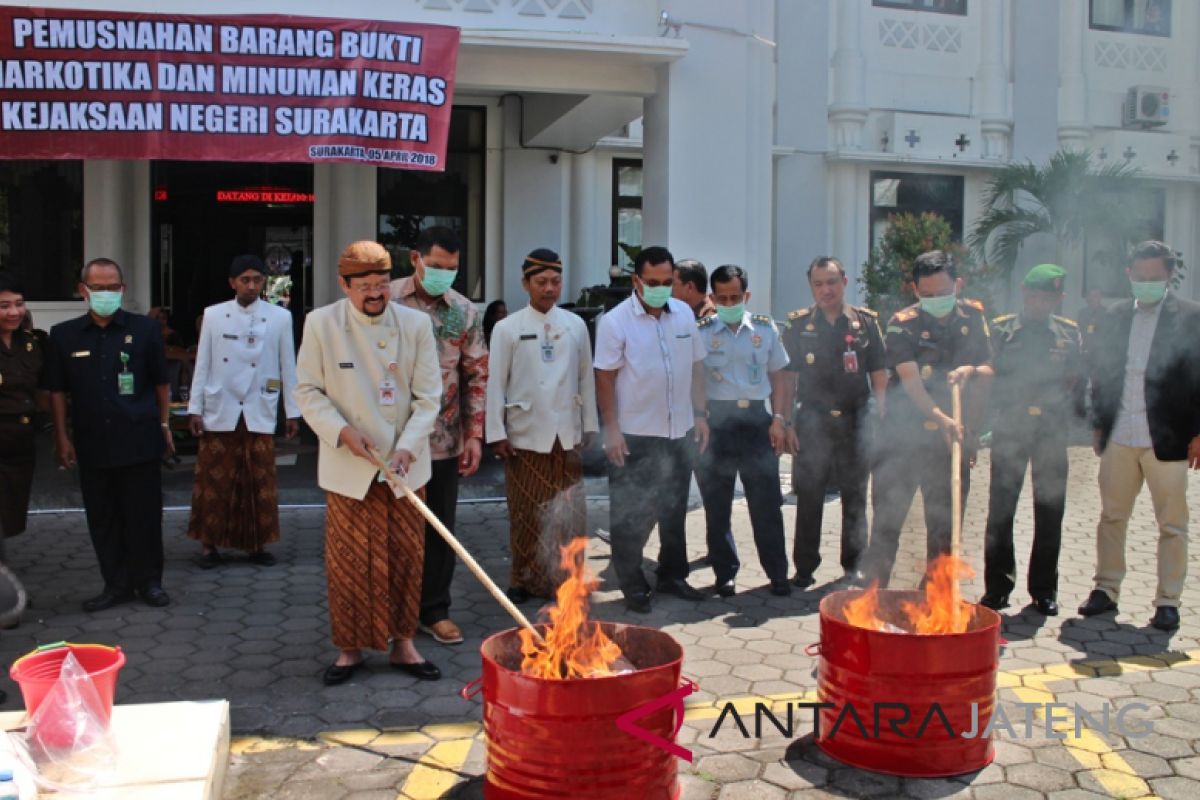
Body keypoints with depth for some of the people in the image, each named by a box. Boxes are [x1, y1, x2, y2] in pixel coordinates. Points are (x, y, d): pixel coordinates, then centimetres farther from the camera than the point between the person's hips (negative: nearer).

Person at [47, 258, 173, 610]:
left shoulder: (145, 329, 1)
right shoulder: (64, 334, 4)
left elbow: (161, 383, 7)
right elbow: (57, 391, 8)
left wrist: (164, 426, 4)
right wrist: (62, 437, 4)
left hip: (139, 442, -2)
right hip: (92, 444, 2)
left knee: (144, 515, 5)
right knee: (103, 519, 8)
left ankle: (148, 581, 19)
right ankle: (116, 584, 21)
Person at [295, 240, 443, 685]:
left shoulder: (415, 324, -3)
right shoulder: (321, 323, -5)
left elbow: (427, 396, -3)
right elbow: (308, 390, -1)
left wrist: (408, 447, -16)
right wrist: (342, 431, -15)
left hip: (405, 465, 1)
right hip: (349, 467, -1)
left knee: (406, 557, 8)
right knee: (349, 562, 4)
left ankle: (402, 644, 24)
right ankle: (350, 648, 22)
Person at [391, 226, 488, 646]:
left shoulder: (464, 311, 3)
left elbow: (477, 376, 7)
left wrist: (474, 434, 1)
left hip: (444, 440, 2)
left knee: (440, 528, 9)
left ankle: (434, 609, 22)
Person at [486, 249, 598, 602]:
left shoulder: (576, 325, 6)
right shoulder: (507, 328, -2)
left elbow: (586, 378, 9)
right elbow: (496, 383, -2)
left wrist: (589, 426, 8)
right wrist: (497, 434, -6)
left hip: (566, 434, 2)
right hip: (525, 435, -2)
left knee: (569, 513, 6)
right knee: (526, 514, 5)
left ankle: (564, 579, 20)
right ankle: (525, 580, 20)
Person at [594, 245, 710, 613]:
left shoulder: (684, 313, 4)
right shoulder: (616, 321, -11)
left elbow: (696, 366, 10)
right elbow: (605, 378, -10)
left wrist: (700, 413, 5)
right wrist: (612, 430, -14)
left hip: (679, 431, 5)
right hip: (634, 435, -5)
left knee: (674, 511, 17)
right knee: (632, 517, 5)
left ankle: (672, 575, 32)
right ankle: (633, 586, 18)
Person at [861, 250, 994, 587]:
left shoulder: (973, 317, 6)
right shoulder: (903, 323, -7)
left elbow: (989, 372, 9)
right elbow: (910, 381, -17)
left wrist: (971, 370, -14)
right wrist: (941, 418, -31)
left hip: (954, 436, 3)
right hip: (904, 435, -3)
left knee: (945, 521, 10)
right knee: (888, 512, 0)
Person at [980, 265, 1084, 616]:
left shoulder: (1070, 333, 10)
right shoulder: (1001, 329, 4)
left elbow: (1079, 381, 13)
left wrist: (1077, 410, 3)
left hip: (1051, 432, 2)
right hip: (1008, 431, -1)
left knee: (1050, 514, 6)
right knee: (1000, 512, 1)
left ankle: (1044, 589, 18)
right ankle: (997, 587, 11)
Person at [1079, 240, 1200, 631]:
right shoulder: (1113, 318, 8)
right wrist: (1098, 425, 8)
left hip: (1167, 438, -3)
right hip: (1118, 437, 4)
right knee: (1111, 517, 11)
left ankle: (1168, 600, 14)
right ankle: (1106, 589, 22)